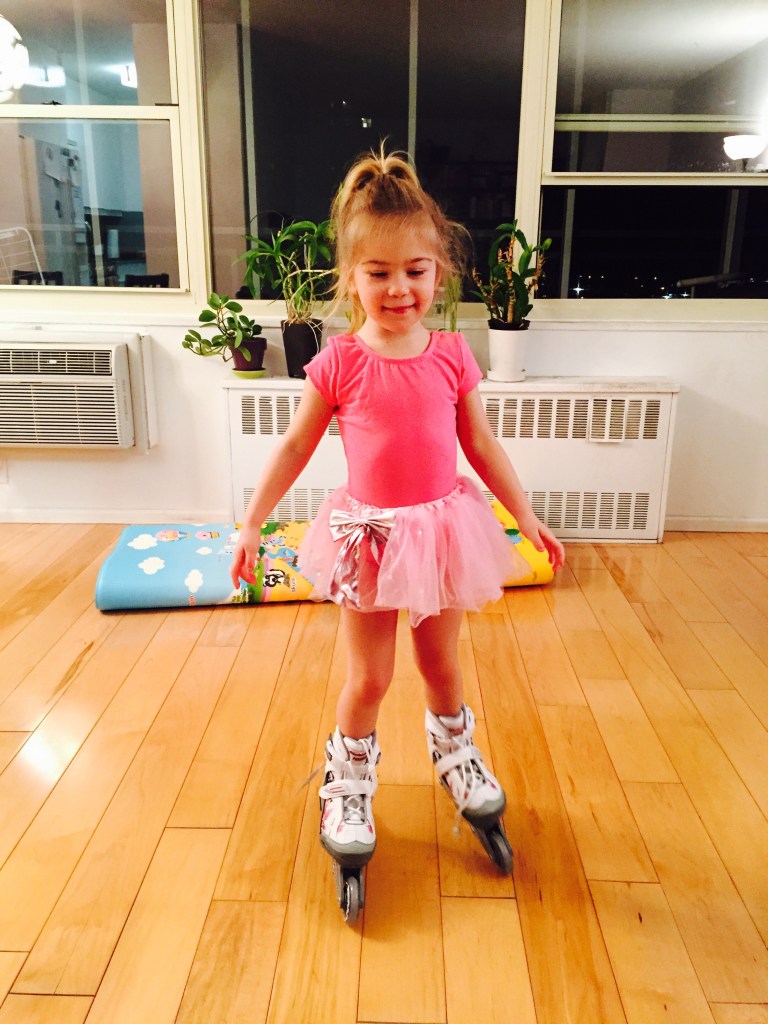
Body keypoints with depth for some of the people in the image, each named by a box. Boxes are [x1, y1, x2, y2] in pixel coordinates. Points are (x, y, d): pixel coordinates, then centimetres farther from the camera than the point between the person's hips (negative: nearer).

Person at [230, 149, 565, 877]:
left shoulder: (452, 356, -4)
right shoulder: (340, 362, -10)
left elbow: (482, 445, 4)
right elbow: (294, 446, -2)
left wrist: (527, 518, 6)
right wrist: (251, 523, -3)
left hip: (442, 527, 2)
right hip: (368, 532, -2)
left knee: (441, 662, 19)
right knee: (369, 678, 8)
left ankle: (455, 752, 47)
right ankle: (347, 788, 32)